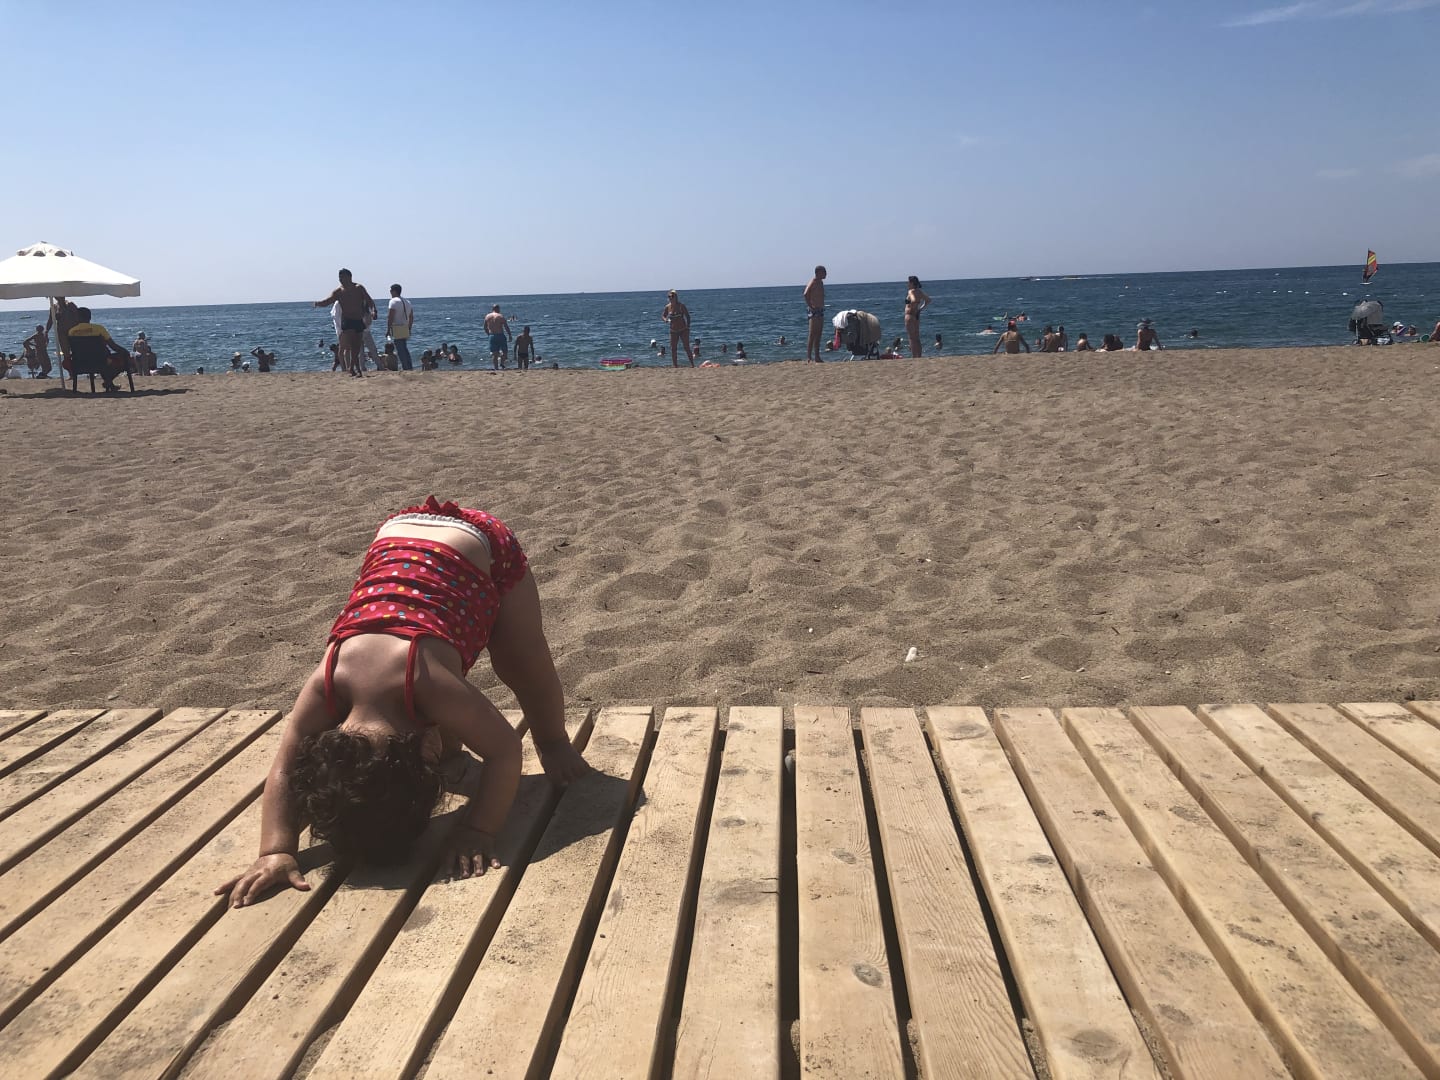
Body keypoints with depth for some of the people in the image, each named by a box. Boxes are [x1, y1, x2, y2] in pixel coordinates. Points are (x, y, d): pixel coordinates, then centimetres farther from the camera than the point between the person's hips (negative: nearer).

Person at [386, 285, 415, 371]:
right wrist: (409, 329, 22)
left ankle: (405, 368, -9)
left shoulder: (394, 301, -9)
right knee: (404, 348, 16)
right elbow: (411, 317, 17)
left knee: (400, 349, -6)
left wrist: (388, 330, -13)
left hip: (397, 328, -8)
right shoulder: (407, 302, 17)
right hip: (405, 328, 8)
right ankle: (410, 367, 16)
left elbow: (390, 317, -16)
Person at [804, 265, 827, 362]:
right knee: (812, 334, -11)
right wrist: (810, 306, -24)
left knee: (818, 335, 10)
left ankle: (817, 357, 13)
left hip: (820, 311, 9)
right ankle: (808, 357, -13)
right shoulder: (813, 282, -13)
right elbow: (806, 294, -28)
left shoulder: (820, 282, 16)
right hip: (813, 311, -9)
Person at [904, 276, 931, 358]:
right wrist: (920, 309, 15)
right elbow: (928, 300, 19)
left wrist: (912, 308, -14)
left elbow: (914, 300, -32)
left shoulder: (911, 291, -14)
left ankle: (914, 357, -7)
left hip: (910, 316, -9)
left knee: (912, 339, -6)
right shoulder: (920, 291, 10)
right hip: (916, 316, 9)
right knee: (917, 339, 13)